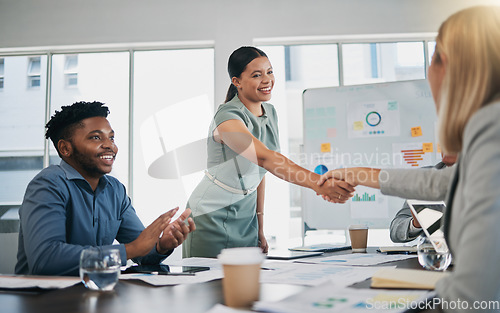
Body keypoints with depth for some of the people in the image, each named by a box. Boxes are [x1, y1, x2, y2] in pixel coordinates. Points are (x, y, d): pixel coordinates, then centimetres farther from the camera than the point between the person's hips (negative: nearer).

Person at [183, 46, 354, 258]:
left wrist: (260, 227, 10)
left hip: (246, 212, 7)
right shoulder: (227, 117, -22)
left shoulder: (270, 113, 3)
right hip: (212, 215, -7)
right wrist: (317, 183, -52)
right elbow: (265, 158, -39)